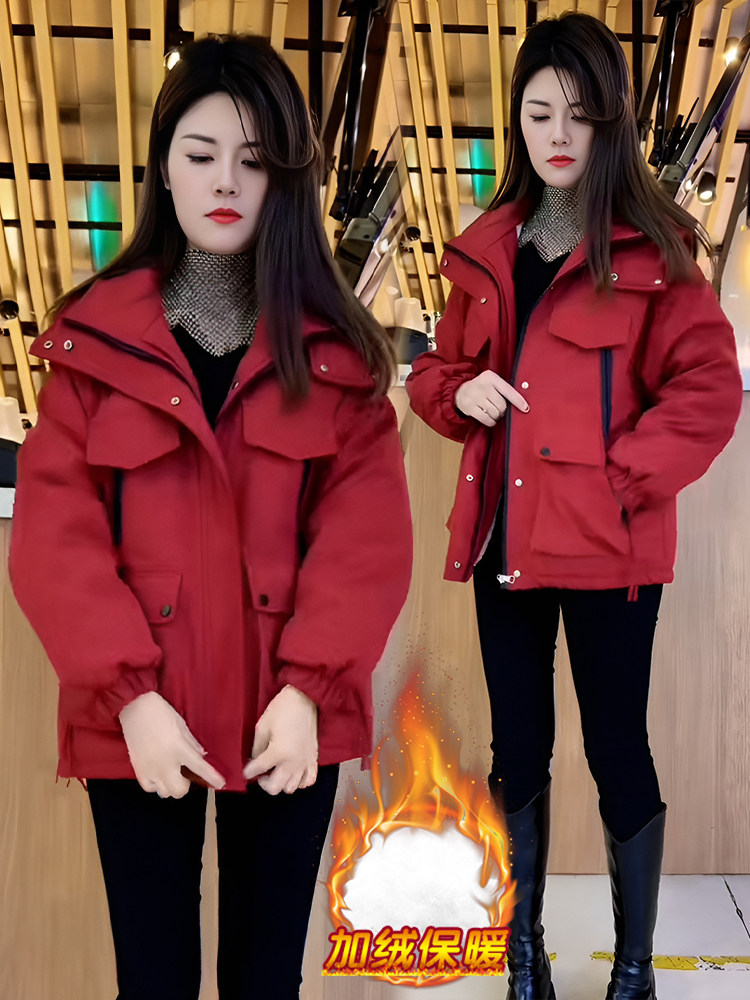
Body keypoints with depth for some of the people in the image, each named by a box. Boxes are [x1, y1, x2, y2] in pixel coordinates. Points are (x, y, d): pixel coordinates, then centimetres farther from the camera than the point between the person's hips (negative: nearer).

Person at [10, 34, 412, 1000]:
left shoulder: (336, 346, 3)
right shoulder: (93, 335, 1)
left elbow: (367, 531, -5)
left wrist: (308, 687, -16)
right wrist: (129, 693, -16)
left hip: (289, 716, 1)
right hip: (137, 719, 0)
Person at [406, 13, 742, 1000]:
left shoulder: (652, 247, -5)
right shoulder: (488, 249, 10)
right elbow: (441, 368, 18)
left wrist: (624, 478, -17)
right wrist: (461, 391, -4)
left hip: (609, 546, -4)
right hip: (506, 536, 5)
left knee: (616, 746, 6)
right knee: (519, 745, 14)